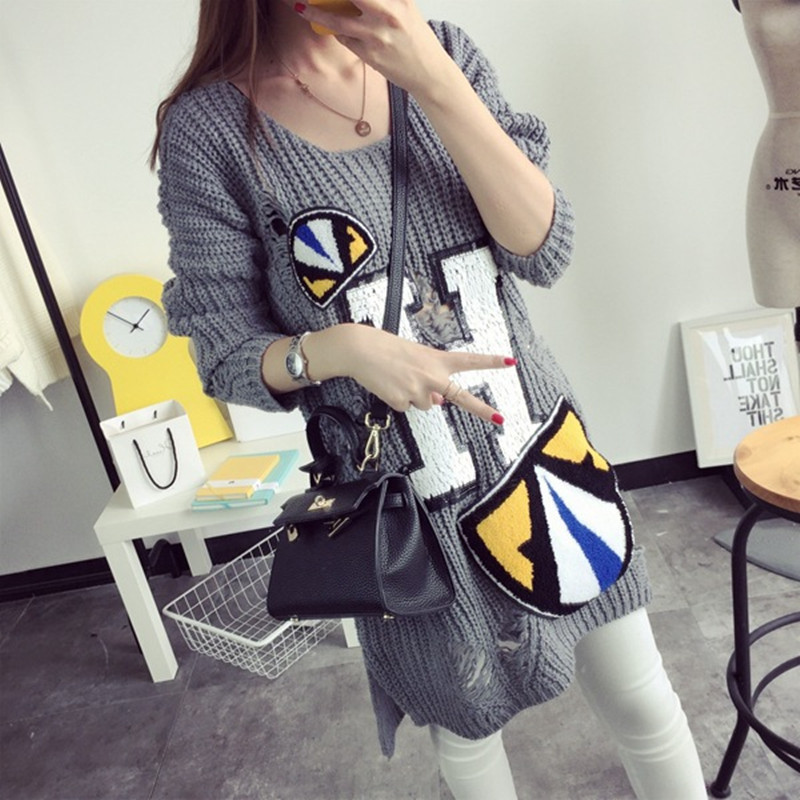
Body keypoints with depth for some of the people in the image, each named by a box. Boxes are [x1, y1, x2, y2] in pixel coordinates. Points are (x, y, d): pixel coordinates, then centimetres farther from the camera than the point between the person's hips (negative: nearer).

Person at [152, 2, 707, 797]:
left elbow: (544, 249, -11)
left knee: (645, 708, 19)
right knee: (466, 727, 23)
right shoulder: (207, 126, -10)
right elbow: (226, 357, -7)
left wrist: (435, 84, -21)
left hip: (542, 450, 3)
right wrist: (334, 350, -27)